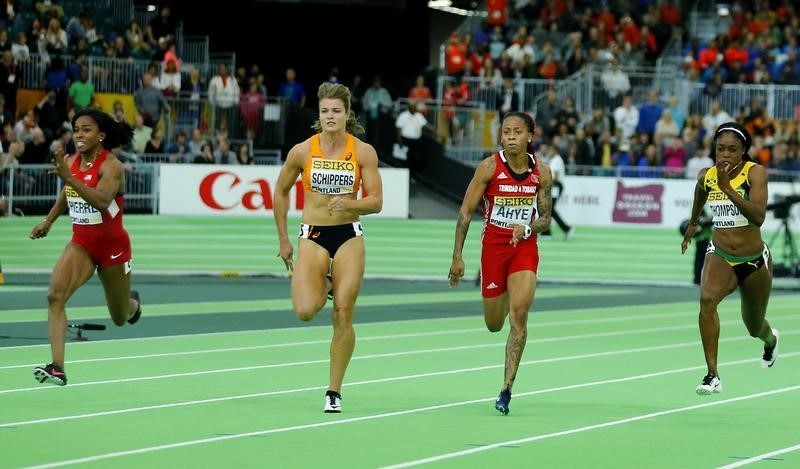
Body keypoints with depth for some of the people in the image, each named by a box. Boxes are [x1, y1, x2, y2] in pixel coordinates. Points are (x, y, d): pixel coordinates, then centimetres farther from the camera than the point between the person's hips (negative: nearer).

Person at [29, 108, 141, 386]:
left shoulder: (111, 165, -21)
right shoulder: (71, 162, -2)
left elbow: (102, 200, -40)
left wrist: (68, 177, -47)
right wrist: (48, 221, 13)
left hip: (112, 245, -4)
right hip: (82, 243, 4)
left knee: (120, 318, 13)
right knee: (55, 295, -23)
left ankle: (132, 302, 52)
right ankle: (57, 368, -27)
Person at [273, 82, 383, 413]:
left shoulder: (364, 152, -3)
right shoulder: (302, 151, -3)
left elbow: (376, 201, -2)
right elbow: (281, 193, 10)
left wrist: (349, 203, -23)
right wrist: (283, 239, 10)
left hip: (349, 236, 0)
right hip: (313, 236, 0)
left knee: (343, 317, -4)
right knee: (305, 311, -20)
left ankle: (334, 392, 8)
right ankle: (322, 284, 18)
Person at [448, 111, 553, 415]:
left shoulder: (541, 173, -2)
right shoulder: (489, 168, -9)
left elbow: (545, 218, 7)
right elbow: (466, 212, -5)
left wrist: (528, 228, -16)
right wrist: (457, 256, -8)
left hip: (525, 248, 0)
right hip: (493, 245, 0)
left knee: (519, 314, -18)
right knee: (494, 324, 9)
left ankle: (507, 388, -16)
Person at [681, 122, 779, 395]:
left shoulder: (755, 172, -16)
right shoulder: (706, 176, -4)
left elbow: (758, 216, -30)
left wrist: (728, 189, -38)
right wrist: (693, 223, 39)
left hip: (754, 261, -1)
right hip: (720, 256, 1)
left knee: (755, 327, 19)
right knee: (707, 298, -32)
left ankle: (770, 339, 60)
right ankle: (713, 375, -33)